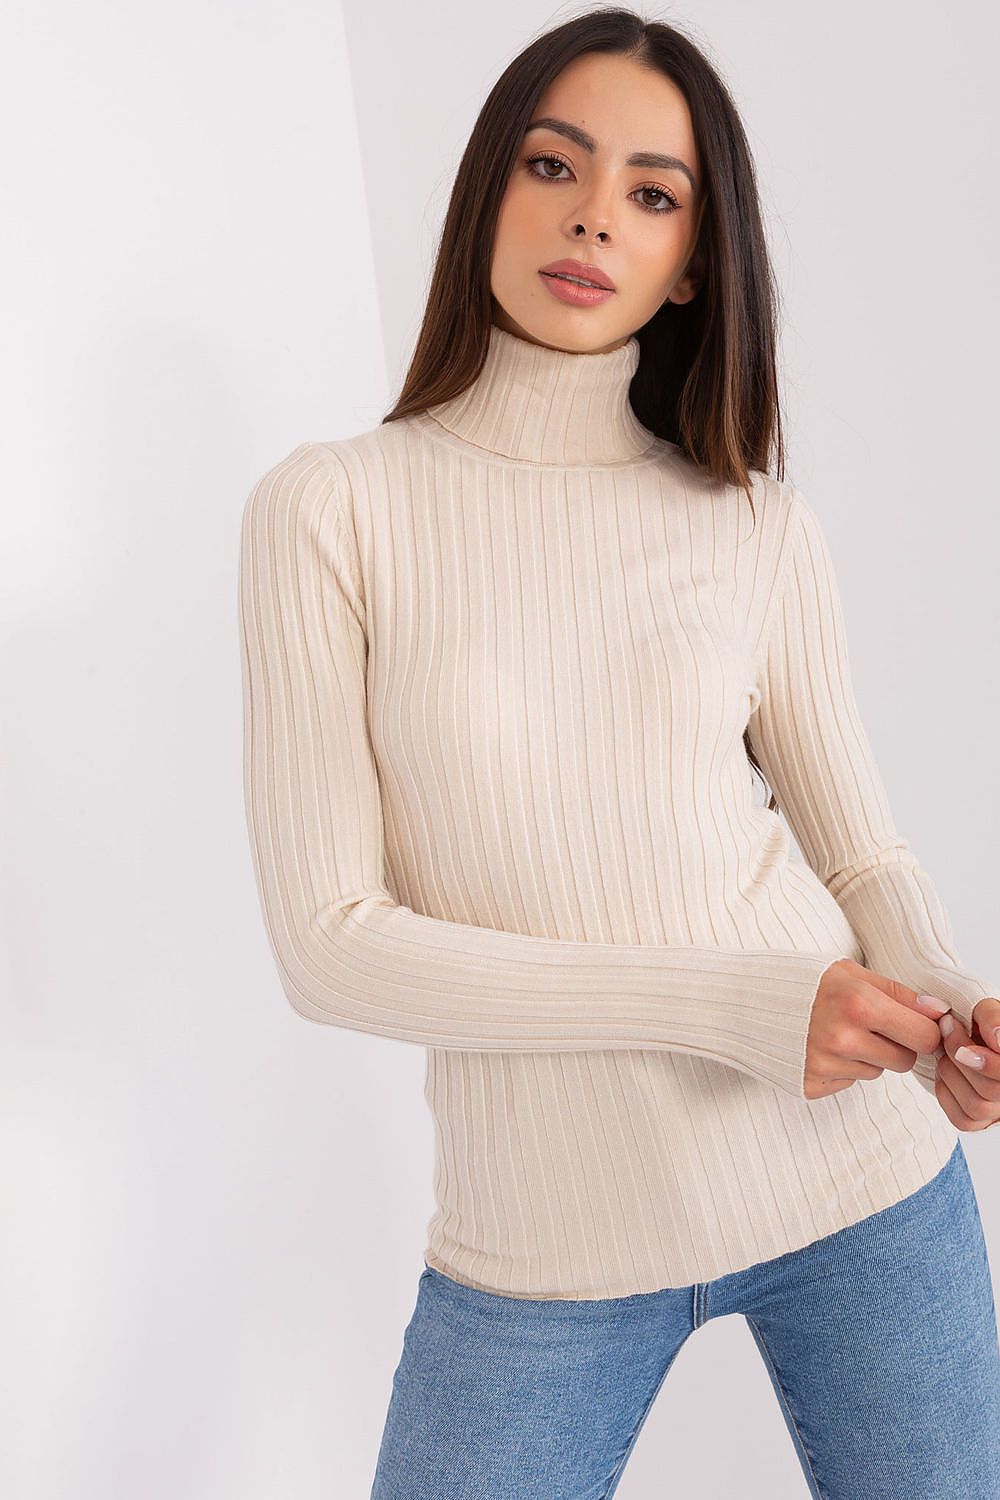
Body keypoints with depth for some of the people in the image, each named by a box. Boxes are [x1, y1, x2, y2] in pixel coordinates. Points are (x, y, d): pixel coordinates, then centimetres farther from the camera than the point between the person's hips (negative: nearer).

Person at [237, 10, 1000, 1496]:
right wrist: (726, 1007, -18)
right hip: (546, 1238, -2)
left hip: (858, 1171, 2)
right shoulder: (332, 509, -6)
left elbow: (864, 849, 7)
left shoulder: (760, 523, 2)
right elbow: (328, 943, -10)